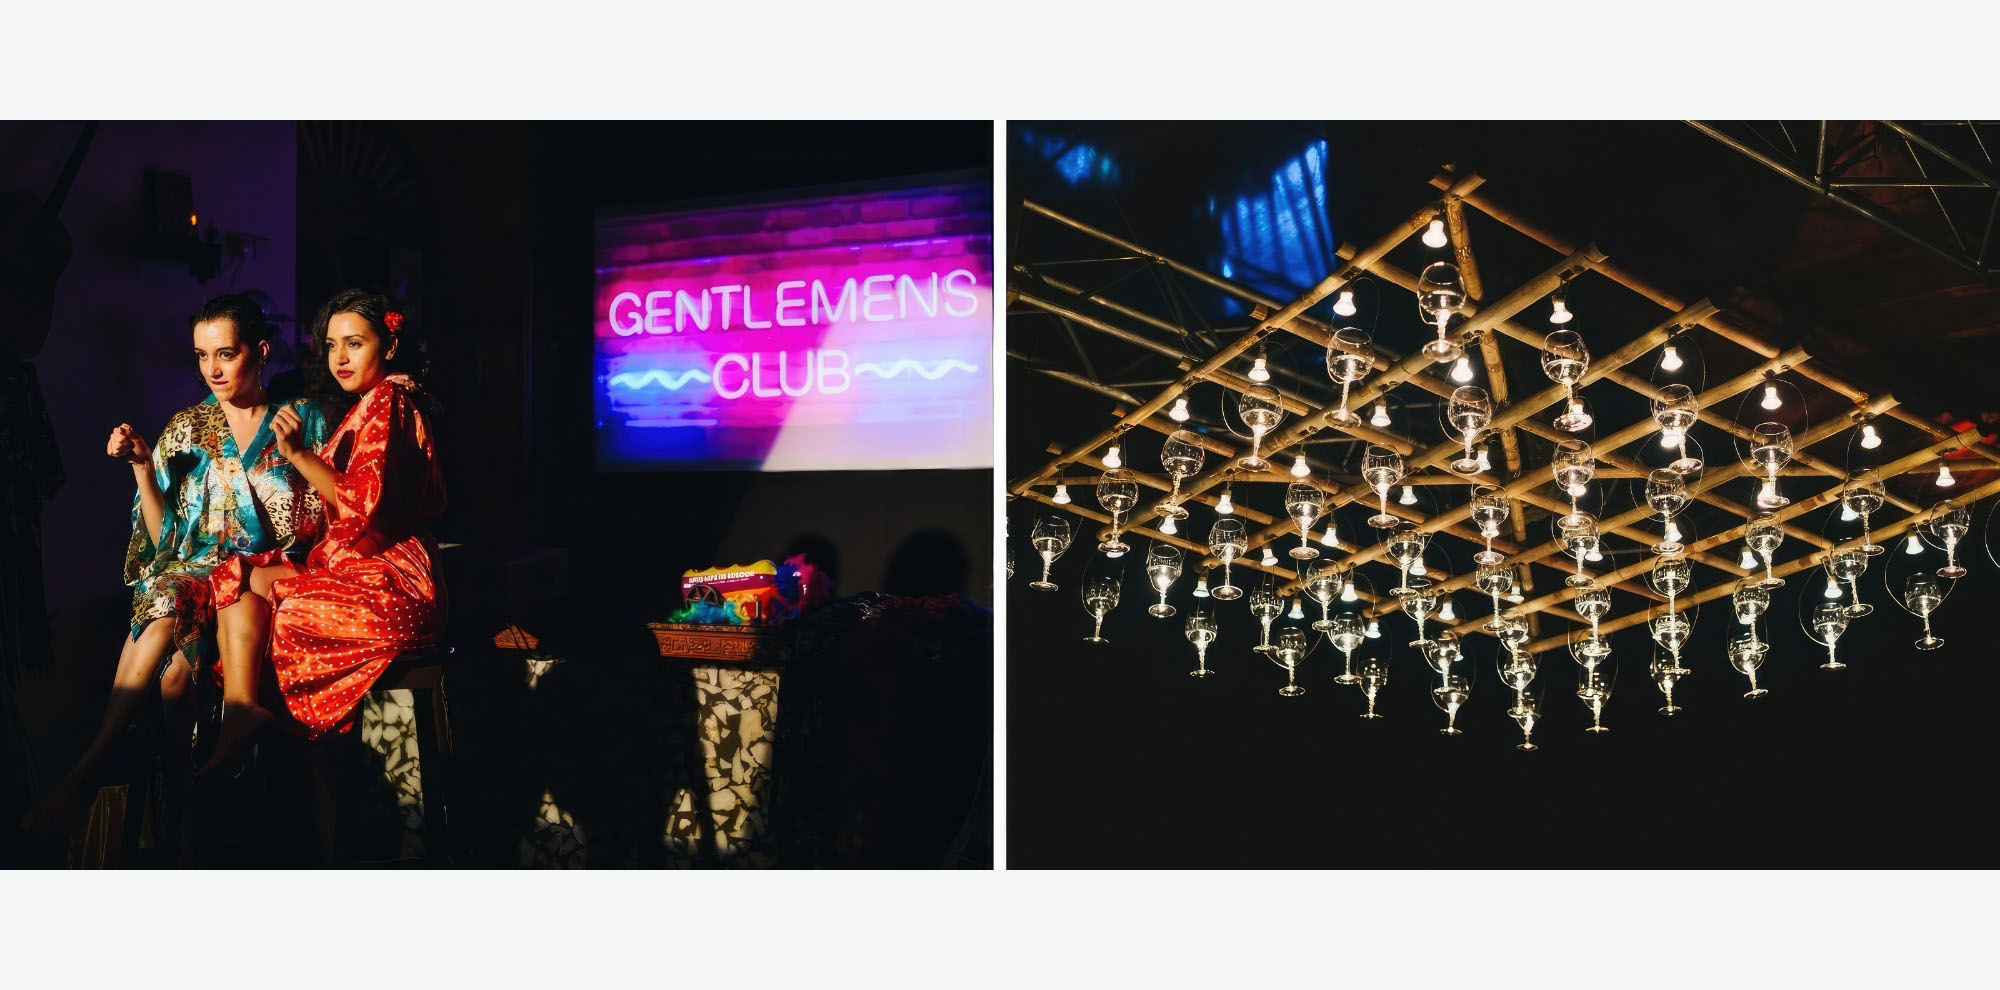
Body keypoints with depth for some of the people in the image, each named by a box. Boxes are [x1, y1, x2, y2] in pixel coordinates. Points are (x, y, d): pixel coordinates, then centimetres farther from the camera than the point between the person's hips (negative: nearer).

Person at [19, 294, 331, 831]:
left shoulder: (302, 418, 7)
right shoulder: (186, 428, 13)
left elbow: (321, 523, 4)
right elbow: (164, 539, 9)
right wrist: (142, 465, -3)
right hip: (195, 571, 2)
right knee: (168, 606, -34)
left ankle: (87, 768, -25)